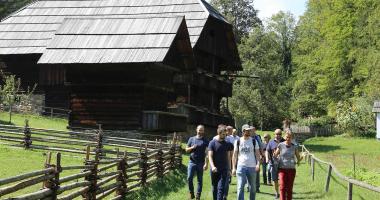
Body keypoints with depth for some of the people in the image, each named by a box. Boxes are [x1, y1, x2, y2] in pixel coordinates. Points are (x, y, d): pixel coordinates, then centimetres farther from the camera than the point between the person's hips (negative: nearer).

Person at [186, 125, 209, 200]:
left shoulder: (205, 141, 2)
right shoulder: (191, 139, 9)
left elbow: (207, 153, -6)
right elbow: (186, 150, 12)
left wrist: (206, 163, -16)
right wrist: (192, 148, -10)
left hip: (201, 163, -1)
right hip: (192, 162, 2)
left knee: (200, 180, 3)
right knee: (189, 178, -4)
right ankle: (191, 193, 15)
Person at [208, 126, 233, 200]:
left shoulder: (227, 144, 5)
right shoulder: (212, 143, -3)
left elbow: (228, 156, 11)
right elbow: (210, 156, -9)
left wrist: (229, 168, 8)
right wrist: (212, 166, -23)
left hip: (224, 169, 1)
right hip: (214, 170, -1)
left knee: (221, 188, -9)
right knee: (215, 188, 10)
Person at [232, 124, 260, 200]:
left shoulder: (254, 141, 5)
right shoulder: (238, 142, 4)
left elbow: (257, 153, 2)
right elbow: (235, 155, 5)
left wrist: (258, 164, -13)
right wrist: (234, 168, -1)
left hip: (252, 167, 1)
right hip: (241, 166, -1)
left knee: (253, 187, 9)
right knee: (240, 187, -8)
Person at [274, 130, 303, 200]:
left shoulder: (294, 147, 4)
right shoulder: (281, 145, 0)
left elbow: (298, 158, 9)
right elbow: (275, 155, 6)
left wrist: (298, 161, -12)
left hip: (291, 169, 2)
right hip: (282, 169, -2)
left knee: (289, 188, 4)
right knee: (282, 187, -12)